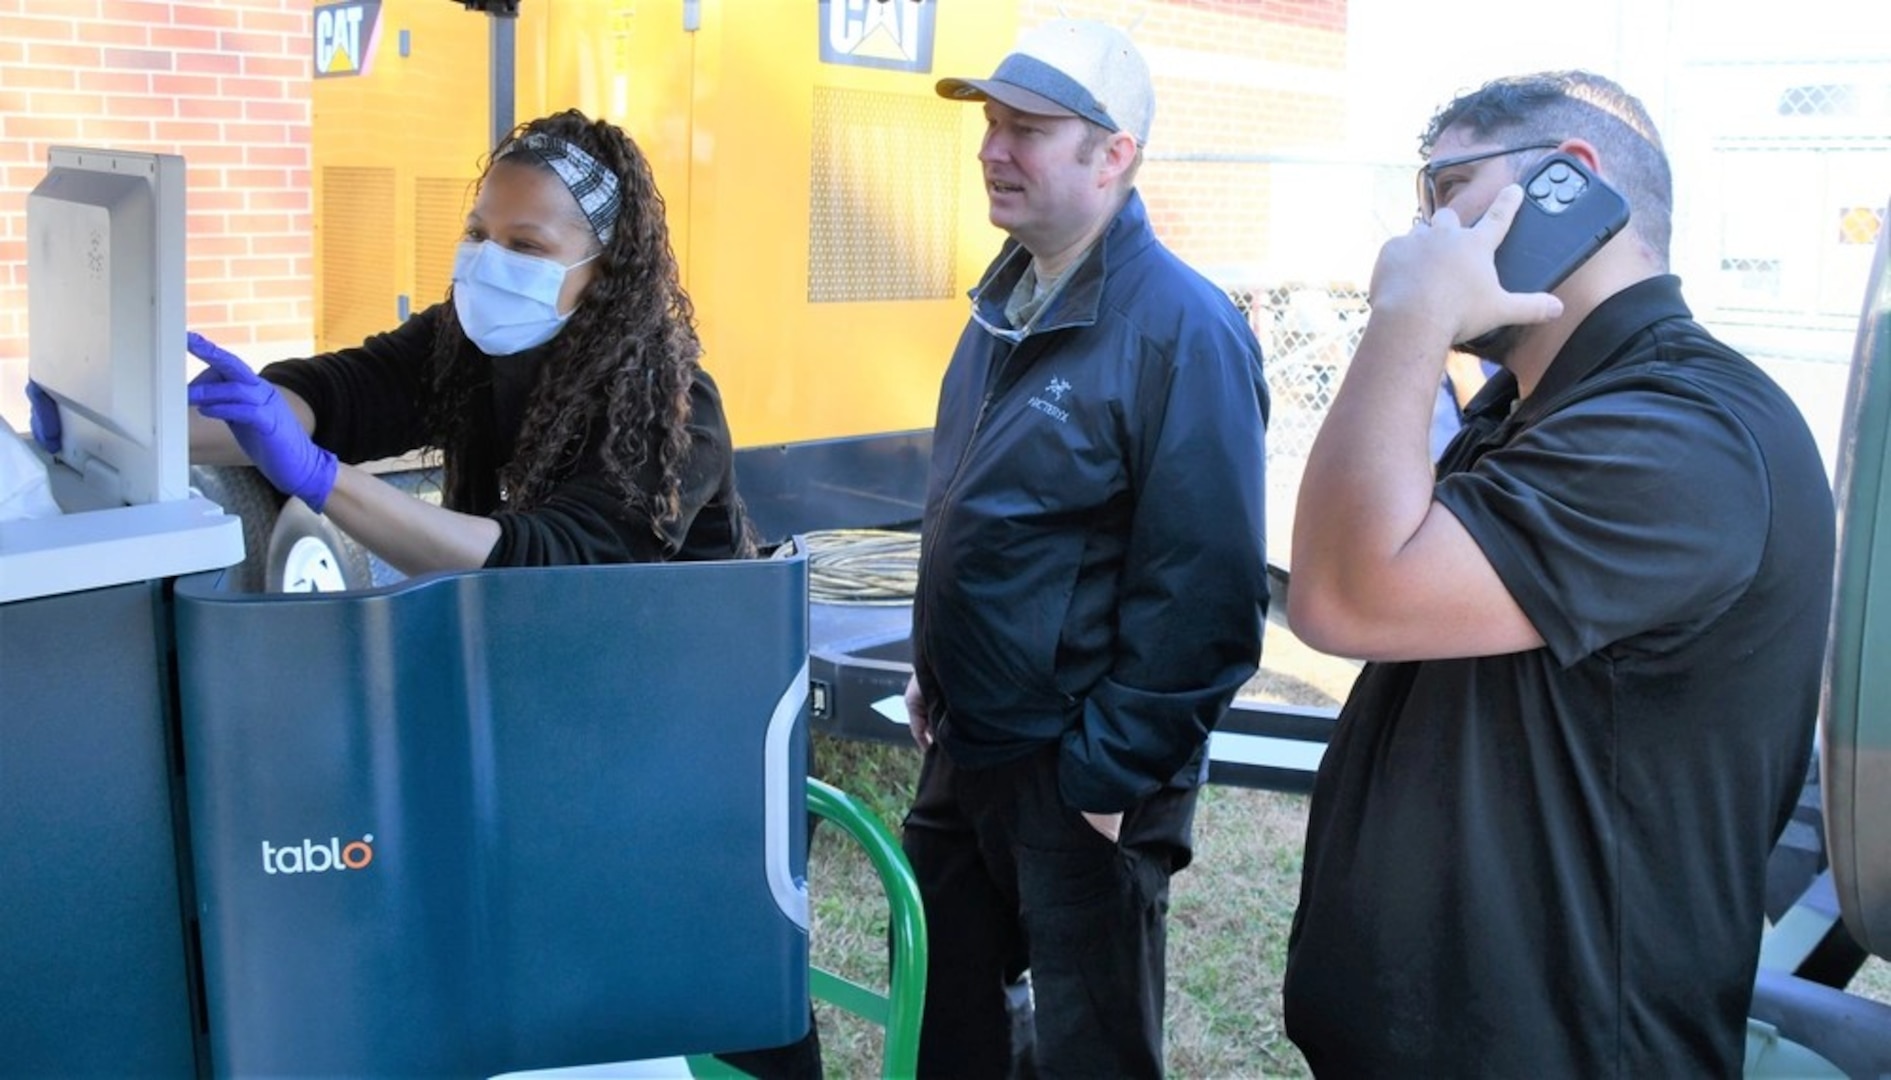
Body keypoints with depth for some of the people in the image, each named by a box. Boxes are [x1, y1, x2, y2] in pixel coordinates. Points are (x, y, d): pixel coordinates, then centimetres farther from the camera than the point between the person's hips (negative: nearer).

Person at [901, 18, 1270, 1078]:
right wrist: (934, 672, 15)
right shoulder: (1009, 299, 6)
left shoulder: (1182, 328, -21)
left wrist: (1110, 775, -20)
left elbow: (1205, 588, -23)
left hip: (1076, 780, -8)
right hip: (965, 747, 8)